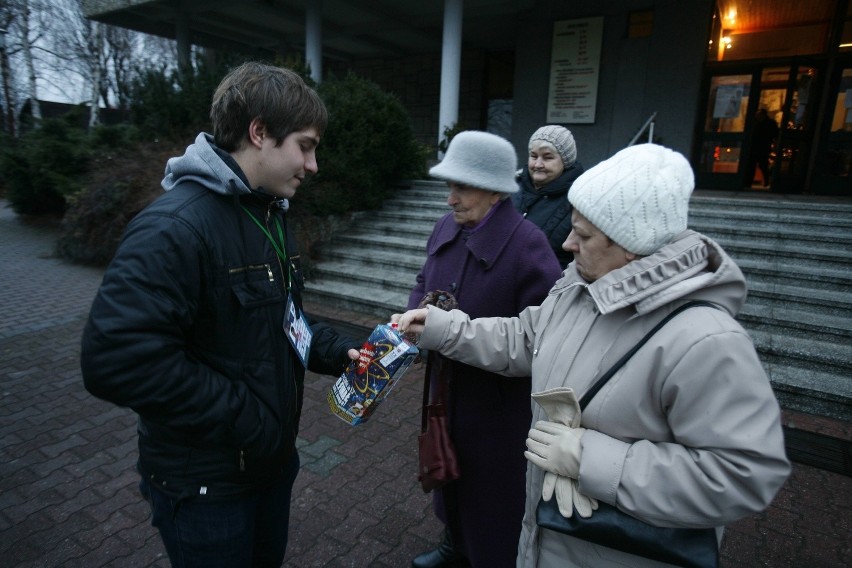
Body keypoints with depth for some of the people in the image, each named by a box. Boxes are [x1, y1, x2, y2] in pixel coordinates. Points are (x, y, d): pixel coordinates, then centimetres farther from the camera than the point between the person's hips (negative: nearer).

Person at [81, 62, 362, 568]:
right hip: (205, 483, -8)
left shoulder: (271, 214, 6)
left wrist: (337, 351, -3)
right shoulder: (176, 227, -26)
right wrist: (241, 417, -25)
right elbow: (116, 360, -32)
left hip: (274, 457, 8)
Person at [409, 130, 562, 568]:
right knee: (450, 471, 28)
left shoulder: (527, 244, -24)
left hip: (499, 400, -7)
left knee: (494, 492, 14)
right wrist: (417, 315, -9)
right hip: (447, 385, 8)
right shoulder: (446, 228, 0)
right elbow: (424, 282, 13)